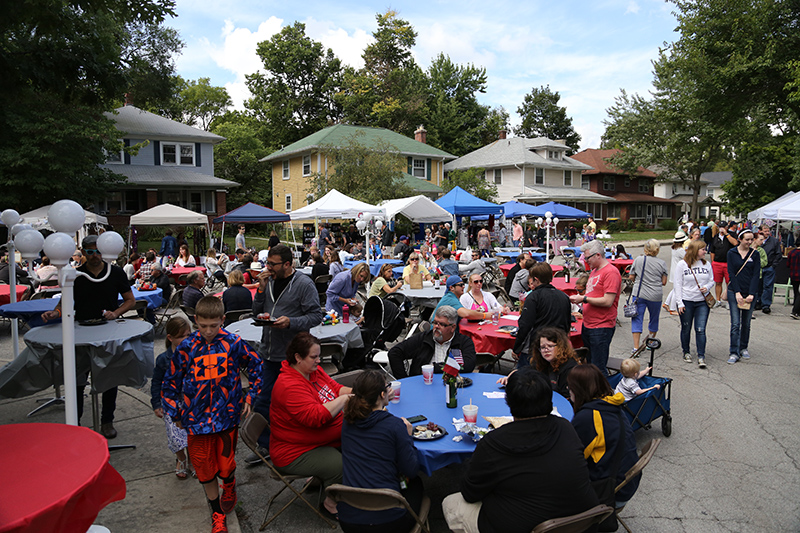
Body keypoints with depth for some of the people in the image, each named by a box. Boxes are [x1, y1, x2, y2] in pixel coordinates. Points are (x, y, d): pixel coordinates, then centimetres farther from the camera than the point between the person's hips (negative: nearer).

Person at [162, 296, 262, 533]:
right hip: (197, 418, 1)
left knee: (226, 466, 7)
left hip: (227, 415, -1)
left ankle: (229, 487, 44)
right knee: (205, 469, 10)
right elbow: (170, 382, 5)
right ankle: (218, 514, 32)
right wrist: (175, 413, 6)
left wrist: (250, 398, 4)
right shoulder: (186, 347, -7)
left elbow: (255, 365, 6)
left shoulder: (233, 343, -9)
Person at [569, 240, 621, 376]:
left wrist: (584, 298, -14)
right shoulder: (594, 271, 16)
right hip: (588, 325, 10)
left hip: (601, 328, -9)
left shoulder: (611, 272, -15)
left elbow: (607, 301, -21)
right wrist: (578, 298, 5)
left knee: (598, 368, -4)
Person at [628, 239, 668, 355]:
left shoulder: (638, 260, -3)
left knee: (637, 319, 2)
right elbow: (664, 282, -1)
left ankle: (636, 347, -4)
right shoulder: (661, 263, -4)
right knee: (654, 319, 19)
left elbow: (631, 278, 1)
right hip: (655, 296, 0)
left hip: (639, 294, 0)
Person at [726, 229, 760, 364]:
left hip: (750, 293, 2)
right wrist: (737, 292, -12)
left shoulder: (755, 254, 4)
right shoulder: (732, 253, 1)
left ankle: (744, 348, 27)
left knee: (746, 323, 11)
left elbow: (756, 275, -2)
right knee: (735, 323, -5)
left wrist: (751, 294, -11)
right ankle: (734, 352, -2)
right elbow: (731, 273, -4)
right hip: (734, 292, -2)